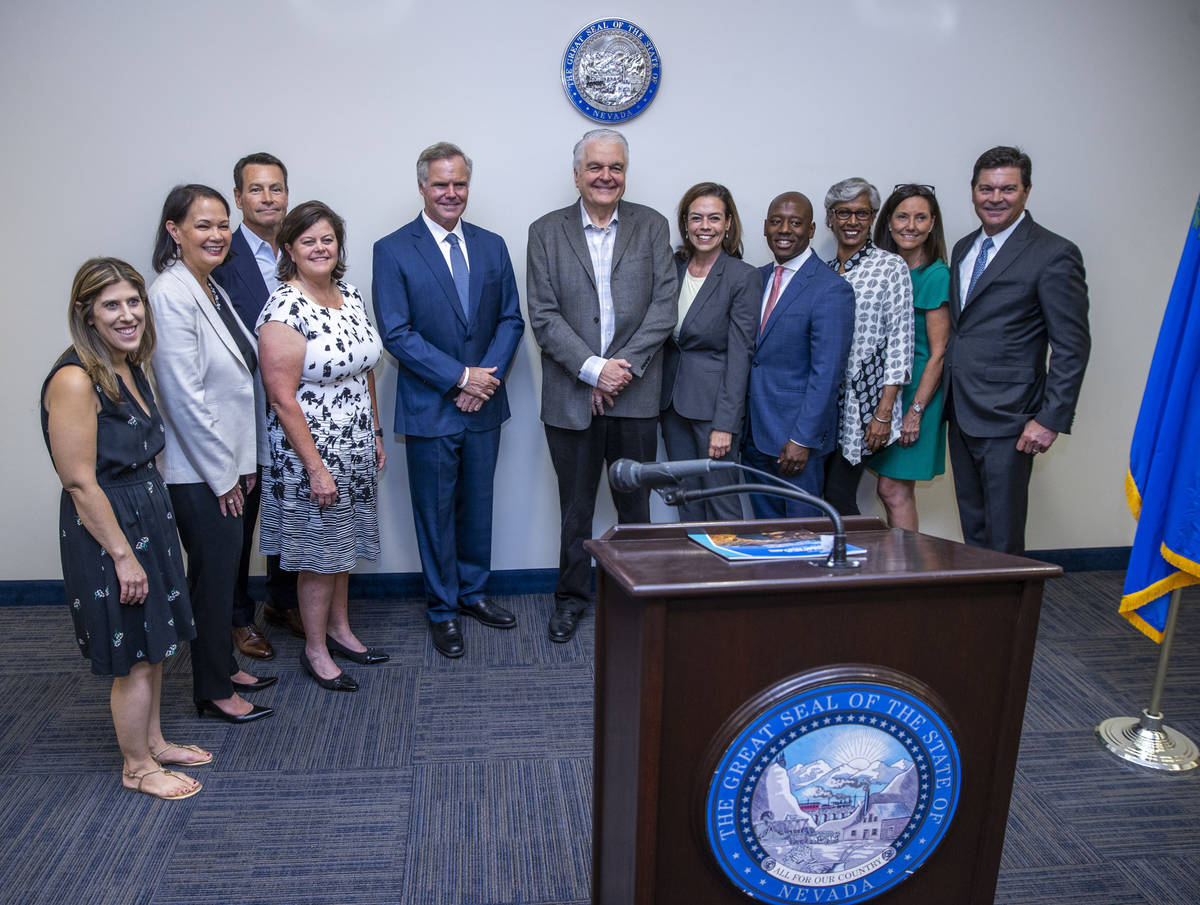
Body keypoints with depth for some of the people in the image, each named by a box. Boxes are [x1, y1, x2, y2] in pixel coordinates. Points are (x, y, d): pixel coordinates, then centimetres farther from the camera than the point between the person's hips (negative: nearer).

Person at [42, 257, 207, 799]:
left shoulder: (129, 368, 6)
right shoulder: (75, 379, -21)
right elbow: (80, 481, -21)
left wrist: (151, 529, 17)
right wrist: (123, 554, -18)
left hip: (148, 516, 9)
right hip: (106, 529, -9)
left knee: (155, 645, 20)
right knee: (133, 659, 6)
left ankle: (153, 742, 39)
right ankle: (137, 768, 26)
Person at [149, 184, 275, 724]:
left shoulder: (211, 290, 10)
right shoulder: (171, 294, -18)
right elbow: (183, 395, -21)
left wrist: (241, 460, 12)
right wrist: (221, 473, -15)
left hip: (226, 463, 8)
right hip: (198, 471, -8)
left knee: (223, 572, 19)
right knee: (213, 577, 4)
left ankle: (224, 666, 35)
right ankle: (213, 691, 21)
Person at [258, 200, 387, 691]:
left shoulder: (351, 296, 6)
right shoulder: (284, 308, -18)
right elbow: (282, 397, -20)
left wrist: (375, 435, 14)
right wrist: (316, 467, -20)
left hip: (355, 451, 7)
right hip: (311, 453, -7)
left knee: (342, 545, 19)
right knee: (319, 555, 6)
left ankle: (340, 630, 37)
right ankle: (315, 650, 24)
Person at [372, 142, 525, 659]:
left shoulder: (492, 246, 8)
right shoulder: (392, 251, -5)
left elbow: (511, 319, 6)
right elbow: (397, 333, -11)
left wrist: (488, 375, -10)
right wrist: (459, 378, -16)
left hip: (483, 403, 4)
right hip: (430, 408, -4)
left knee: (478, 504, 14)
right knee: (436, 512, 7)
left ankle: (472, 592, 33)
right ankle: (444, 611, 22)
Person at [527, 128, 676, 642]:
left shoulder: (652, 227, 6)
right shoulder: (546, 232, 3)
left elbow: (664, 305, -2)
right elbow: (543, 316, -4)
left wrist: (624, 368, -12)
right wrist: (593, 369, -14)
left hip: (636, 397, 1)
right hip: (571, 397, 0)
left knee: (634, 504, 11)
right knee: (575, 507, 11)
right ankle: (572, 598, 28)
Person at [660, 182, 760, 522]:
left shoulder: (743, 278, -10)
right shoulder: (673, 266, 6)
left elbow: (739, 355, -13)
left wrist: (725, 425, -16)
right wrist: (661, 398, 6)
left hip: (714, 402, -5)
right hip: (672, 401, 5)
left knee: (720, 501, 2)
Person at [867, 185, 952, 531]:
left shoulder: (936, 275, -10)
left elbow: (938, 353, -12)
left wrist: (915, 411, -15)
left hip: (916, 389, -6)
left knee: (894, 489, -4)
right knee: (891, 490, 10)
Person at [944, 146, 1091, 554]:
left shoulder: (1054, 254, -8)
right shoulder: (963, 248, 14)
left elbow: (1072, 347, -10)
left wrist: (1050, 420, -16)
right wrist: (949, 401, 11)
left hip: (1006, 418, -7)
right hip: (960, 414, 7)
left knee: (1002, 539, 0)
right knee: (972, 530, 14)